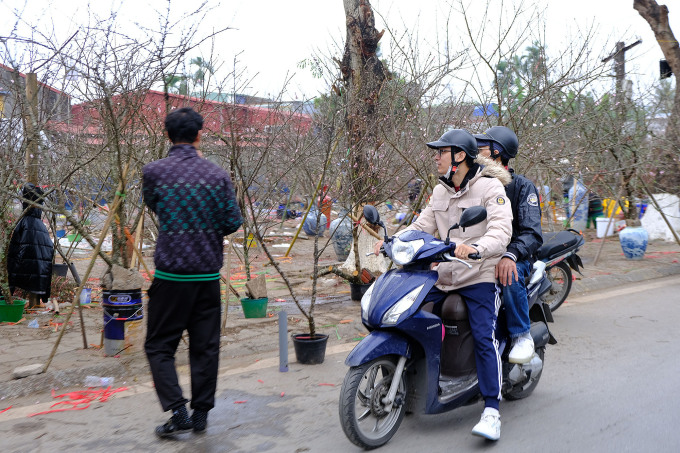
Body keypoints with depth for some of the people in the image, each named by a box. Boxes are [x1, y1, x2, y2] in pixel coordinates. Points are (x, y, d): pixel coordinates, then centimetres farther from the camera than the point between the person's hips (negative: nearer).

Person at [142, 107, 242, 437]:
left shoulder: (154, 172, -6)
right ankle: (201, 414, 19)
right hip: (208, 274, 2)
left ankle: (178, 413, 1)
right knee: (205, 346, 11)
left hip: (171, 274, -2)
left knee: (159, 346, 9)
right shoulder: (217, 175, -2)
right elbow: (233, 222, 1)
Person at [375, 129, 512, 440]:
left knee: (484, 338, -20)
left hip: (479, 277, -6)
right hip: (443, 276, 7)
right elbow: (422, 226, 10)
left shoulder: (490, 187, -8)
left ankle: (491, 411, -13)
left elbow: (501, 230, -21)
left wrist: (476, 248, -41)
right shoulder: (440, 191, 14)